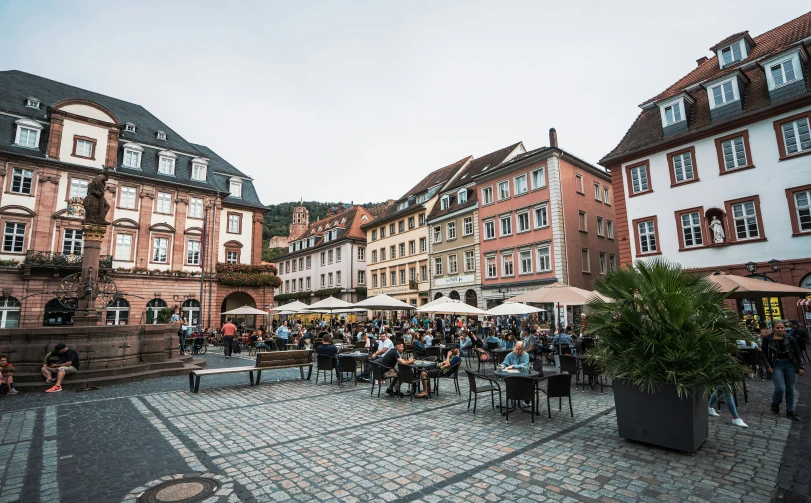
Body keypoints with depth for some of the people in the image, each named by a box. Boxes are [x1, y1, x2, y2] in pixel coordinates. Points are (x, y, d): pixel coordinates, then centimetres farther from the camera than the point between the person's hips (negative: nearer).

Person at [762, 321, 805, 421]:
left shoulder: (790, 339, 4)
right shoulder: (767, 340, -1)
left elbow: (798, 353, 8)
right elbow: (764, 354, 2)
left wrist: (801, 367, 2)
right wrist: (768, 366, -5)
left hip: (790, 365, 3)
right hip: (776, 365, -2)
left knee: (790, 389, 7)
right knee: (780, 388, -12)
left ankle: (790, 411, 20)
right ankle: (775, 404, 16)